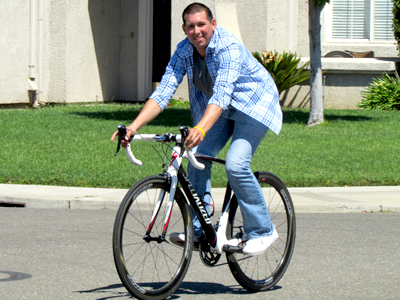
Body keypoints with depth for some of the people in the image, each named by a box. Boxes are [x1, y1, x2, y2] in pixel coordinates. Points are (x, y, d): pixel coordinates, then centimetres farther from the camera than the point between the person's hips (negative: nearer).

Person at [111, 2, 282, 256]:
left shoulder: (228, 47, -31)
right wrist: (134, 127, -30)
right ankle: (198, 231, 0)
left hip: (254, 105, -7)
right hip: (221, 109, 7)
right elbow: (163, 93, -16)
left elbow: (222, 94, -45)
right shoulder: (183, 52, -12)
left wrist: (200, 129, -61)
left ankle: (263, 231, -8)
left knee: (236, 164, -22)